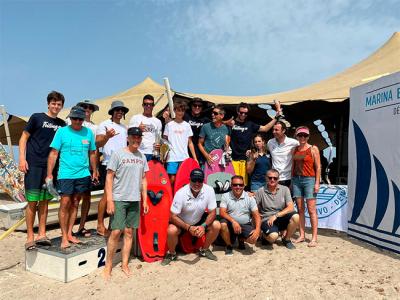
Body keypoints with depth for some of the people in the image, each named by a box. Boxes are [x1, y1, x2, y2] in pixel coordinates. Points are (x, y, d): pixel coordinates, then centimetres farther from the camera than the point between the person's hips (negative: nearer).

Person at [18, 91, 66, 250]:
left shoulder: (62, 124, 10)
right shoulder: (37, 117, 1)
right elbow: (24, 138, 1)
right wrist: (22, 158, -9)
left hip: (51, 167, 4)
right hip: (34, 165, -3)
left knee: (44, 201, 8)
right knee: (32, 202, -1)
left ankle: (41, 234, 16)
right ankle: (30, 237, 10)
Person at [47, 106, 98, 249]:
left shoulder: (88, 132, 6)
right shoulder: (62, 131, -2)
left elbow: (92, 153, 13)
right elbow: (53, 153, -3)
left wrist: (94, 171, 14)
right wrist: (49, 174, -7)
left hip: (83, 174, 3)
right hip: (65, 174, -3)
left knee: (75, 204, 11)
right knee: (65, 203, -4)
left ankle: (69, 233, 22)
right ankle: (64, 237, 8)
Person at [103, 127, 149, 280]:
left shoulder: (142, 157, 10)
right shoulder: (117, 154, -4)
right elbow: (109, 177, -6)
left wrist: (145, 200, 11)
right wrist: (109, 200, -12)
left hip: (135, 200, 5)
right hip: (119, 199, -4)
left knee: (129, 232, 10)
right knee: (116, 232, -3)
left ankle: (125, 264, 22)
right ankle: (108, 265, 14)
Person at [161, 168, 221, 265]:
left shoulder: (209, 190, -21)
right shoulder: (181, 193, -27)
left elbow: (212, 212, -13)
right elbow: (173, 216, -22)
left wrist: (203, 226, -29)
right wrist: (188, 227, -32)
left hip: (199, 220, 3)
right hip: (181, 221, -3)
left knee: (216, 225, -17)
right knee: (171, 231, -31)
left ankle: (204, 250, 10)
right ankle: (171, 253, 3)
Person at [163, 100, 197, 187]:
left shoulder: (187, 125, 11)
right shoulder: (169, 124, 6)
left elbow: (190, 142, 11)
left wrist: (195, 158, 5)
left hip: (185, 158, 2)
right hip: (172, 157, -1)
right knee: (172, 179, -3)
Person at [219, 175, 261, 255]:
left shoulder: (249, 197, -3)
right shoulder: (225, 196, -4)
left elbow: (256, 215, -5)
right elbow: (222, 212, -14)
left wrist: (257, 229, -22)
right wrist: (233, 221, -29)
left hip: (245, 225, 1)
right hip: (231, 224, 0)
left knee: (253, 238, -27)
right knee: (223, 224, -33)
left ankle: (241, 239, 13)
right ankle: (229, 245, -2)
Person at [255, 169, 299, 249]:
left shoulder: (285, 189, 1)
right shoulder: (260, 191, -3)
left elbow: (291, 207, -8)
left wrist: (276, 215, -18)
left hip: (281, 219, 3)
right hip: (267, 220, -3)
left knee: (295, 217, -27)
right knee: (273, 236, -33)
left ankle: (286, 239, 0)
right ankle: (265, 236, 8)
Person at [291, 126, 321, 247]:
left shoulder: (313, 149, 0)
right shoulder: (294, 150, 13)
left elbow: (318, 167, -3)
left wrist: (317, 183, -10)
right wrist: (291, 181, 11)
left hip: (309, 179, -4)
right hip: (296, 180, 4)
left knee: (311, 209, -5)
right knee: (300, 209, 6)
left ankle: (314, 238, 0)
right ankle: (302, 235, 13)